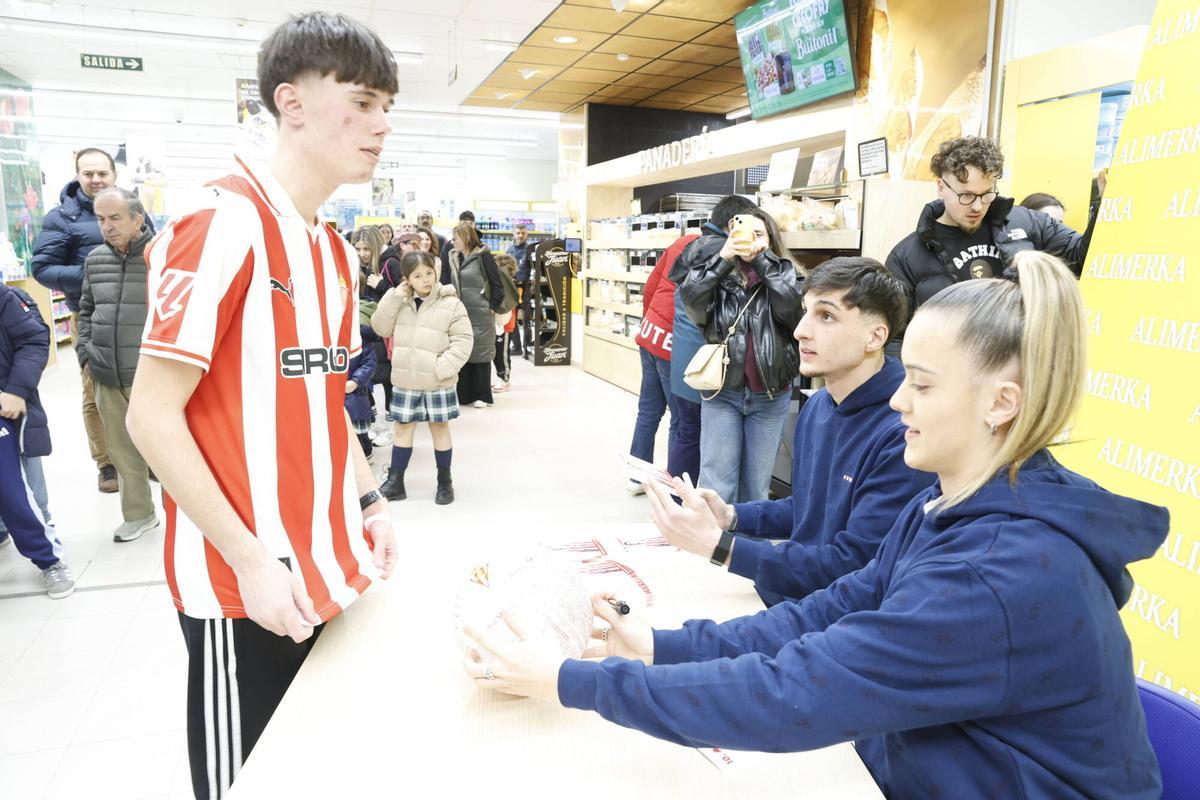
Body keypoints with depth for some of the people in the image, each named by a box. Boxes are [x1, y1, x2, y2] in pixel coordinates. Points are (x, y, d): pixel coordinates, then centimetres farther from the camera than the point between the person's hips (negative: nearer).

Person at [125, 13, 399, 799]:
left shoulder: (337, 251, 10)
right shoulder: (224, 222, -15)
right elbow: (153, 416, -16)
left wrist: (370, 503, 9)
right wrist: (252, 561, -18)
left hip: (328, 572, 7)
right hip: (247, 584, -7)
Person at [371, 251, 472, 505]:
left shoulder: (451, 304, -9)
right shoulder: (399, 303, 5)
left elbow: (463, 340, -11)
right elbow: (381, 328, 0)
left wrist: (443, 367, -21)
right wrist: (394, 297, -8)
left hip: (438, 383, -3)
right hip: (405, 381, 4)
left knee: (440, 429, 9)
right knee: (402, 428, 11)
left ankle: (444, 482, 23)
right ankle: (395, 482, 22)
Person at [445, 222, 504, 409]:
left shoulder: (483, 256, -8)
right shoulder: (454, 258, 11)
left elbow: (497, 285, -8)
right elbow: (449, 282, 16)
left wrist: (492, 307, -10)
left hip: (480, 315, -6)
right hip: (460, 314, 6)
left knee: (481, 353, 0)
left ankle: (482, 395, 9)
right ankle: (464, 393, 18)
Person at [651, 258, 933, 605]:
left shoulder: (904, 435, -24)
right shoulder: (816, 407, 5)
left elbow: (854, 566, -24)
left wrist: (716, 544, -26)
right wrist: (731, 515, 0)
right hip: (786, 595, 8)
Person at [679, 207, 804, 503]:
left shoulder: (785, 276, 5)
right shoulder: (718, 277, 5)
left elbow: (794, 305, -16)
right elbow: (693, 303, -13)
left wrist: (761, 258, -15)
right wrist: (722, 258, -16)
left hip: (770, 396, 1)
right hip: (722, 392, 0)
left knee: (756, 486, 10)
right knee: (716, 485, 0)